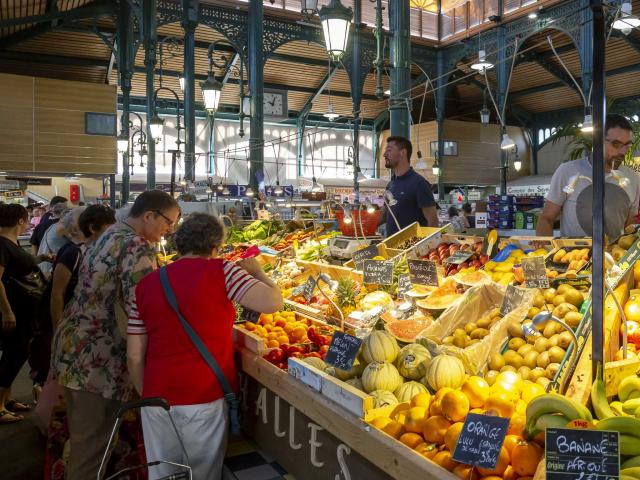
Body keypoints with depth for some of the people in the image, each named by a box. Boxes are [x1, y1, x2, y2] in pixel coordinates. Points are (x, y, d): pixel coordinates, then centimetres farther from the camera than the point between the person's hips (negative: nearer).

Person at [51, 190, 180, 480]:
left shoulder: (110, 235, 11)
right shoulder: (138, 248, -18)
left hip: (71, 346, 9)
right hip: (97, 358, -9)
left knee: (82, 437, 24)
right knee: (94, 444, 6)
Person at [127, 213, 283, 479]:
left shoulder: (146, 285, 3)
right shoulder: (220, 271, -10)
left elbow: (134, 356, 5)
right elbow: (273, 302, -17)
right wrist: (255, 270, 1)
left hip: (158, 399, 4)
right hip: (206, 399, -3)